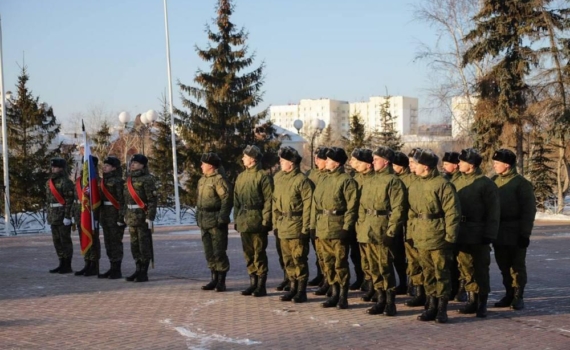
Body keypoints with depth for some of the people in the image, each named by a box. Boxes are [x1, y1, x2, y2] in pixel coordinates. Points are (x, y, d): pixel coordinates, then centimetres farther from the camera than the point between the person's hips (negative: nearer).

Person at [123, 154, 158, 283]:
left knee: (144, 244, -3)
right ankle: (138, 270, 22)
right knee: (134, 244, 13)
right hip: (131, 216, 8)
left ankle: (144, 273, 2)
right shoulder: (129, 179, 13)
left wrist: (150, 218, -20)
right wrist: (125, 215, 15)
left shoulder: (147, 179, -11)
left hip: (142, 216, -8)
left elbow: (152, 200, -16)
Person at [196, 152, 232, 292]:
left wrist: (222, 218, -22)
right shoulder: (202, 180, 16)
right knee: (209, 252, 11)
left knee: (219, 252, -4)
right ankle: (214, 279, 19)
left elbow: (227, 199, -18)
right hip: (204, 222, 9)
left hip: (216, 222, -9)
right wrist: (198, 217, 18)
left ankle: (221, 281, 2)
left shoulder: (219, 179, -12)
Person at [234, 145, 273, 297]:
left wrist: (266, 220, -16)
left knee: (259, 253, -2)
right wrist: (237, 219, 12)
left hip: (257, 221, -7)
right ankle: (253, 283, 20)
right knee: (248, 253, 11)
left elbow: (269, 200, -12)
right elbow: (236, 200, 17)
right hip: (244, 222, 7)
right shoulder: (241, 177, 14)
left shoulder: (263, 177, -8)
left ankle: (261, 285, 4)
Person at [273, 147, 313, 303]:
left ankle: (301, 291, 5)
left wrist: (305, 228, -15)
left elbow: (307, 205, -13)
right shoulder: (279, 180, 13)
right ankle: (293, 288, 21)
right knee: (287, 260, 12)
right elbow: (275, 202, 18)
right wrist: (275, 223, 12)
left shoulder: (302, 180, -11)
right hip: (283, 227, 7)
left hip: (296, 226, -7)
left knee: (299, 259, -3)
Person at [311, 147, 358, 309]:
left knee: (340, 264, -2)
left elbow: (352, 205, -11)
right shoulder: (324, 180, 15)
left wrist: (346, 227, -17)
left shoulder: (346, 180, -7)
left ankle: (343, 296, 6)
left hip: (338, 228, -7)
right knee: (328, 263, 10)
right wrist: (314, 225, 9)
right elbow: (315, 203, 16)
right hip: (322, 228, 7)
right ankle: (334, 294, 19)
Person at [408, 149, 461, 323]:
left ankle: (442, 309, 7)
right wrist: (412, 232, 13)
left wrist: (450, 236, -15)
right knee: (428, 273, 12)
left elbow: (453, 212, -13)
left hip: (438, 237, -7)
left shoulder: (443, 185, -11)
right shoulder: (414, 186, 12)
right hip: (421, 237, 7)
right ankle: (432, 307, 20)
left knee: (441, 272, -1)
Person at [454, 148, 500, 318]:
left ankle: (482, 304, 10)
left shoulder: (486, 184, -7)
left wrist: (489, 235, -14)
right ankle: (472, 301, 19)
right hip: (461, 234, 5)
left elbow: (493, 212, -9)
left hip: (478, 235, -5)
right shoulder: (457, 182, 9)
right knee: (466, 268, 10)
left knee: (481, 269, 2)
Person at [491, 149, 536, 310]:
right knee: (504, 266, 12)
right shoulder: (494, 181, 7)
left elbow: (529, 210, -10)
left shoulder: (521, 183, -10)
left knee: (517, 265, 3)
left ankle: (518, 297, 10)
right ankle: (509, 294, 22)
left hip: (515, 233, -6)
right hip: (498, 232, 6)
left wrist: (525, 233, -14)